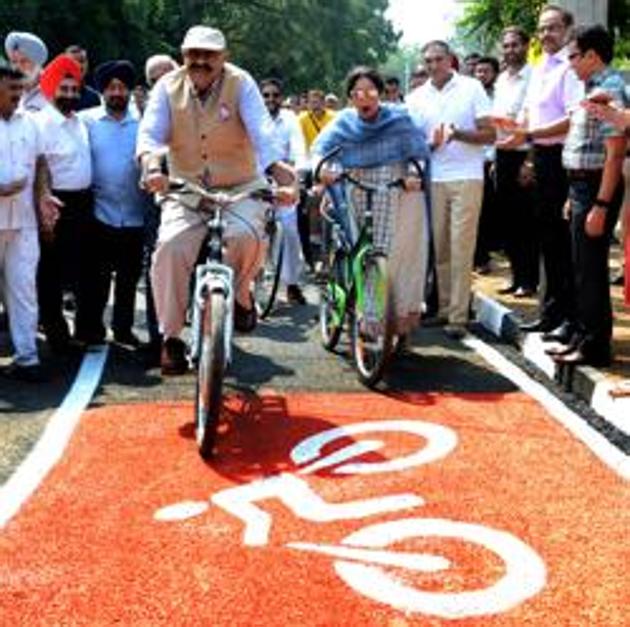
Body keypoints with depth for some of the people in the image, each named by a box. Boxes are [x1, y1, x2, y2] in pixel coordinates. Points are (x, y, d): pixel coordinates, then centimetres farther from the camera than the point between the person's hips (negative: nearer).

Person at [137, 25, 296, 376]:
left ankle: (241, 294, 2)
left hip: (240, 187, -2)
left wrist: (278, 169, -39)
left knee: (245, 235, -32)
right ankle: (171, 337, -8)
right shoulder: (168, 87, -1)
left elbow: (262, 130, -20)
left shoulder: (240, 84, -7)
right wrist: (152, 165, -36)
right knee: (170, 247, -22)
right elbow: (150, 132, -12)